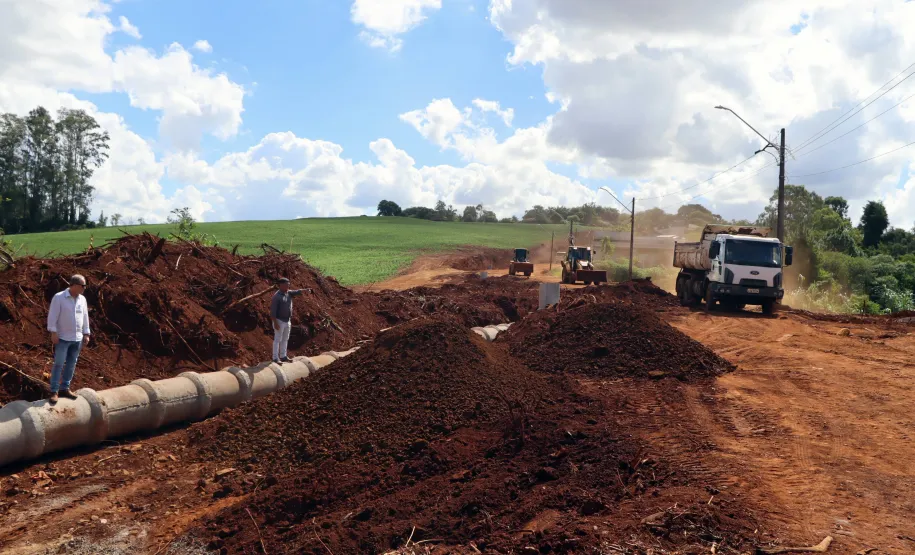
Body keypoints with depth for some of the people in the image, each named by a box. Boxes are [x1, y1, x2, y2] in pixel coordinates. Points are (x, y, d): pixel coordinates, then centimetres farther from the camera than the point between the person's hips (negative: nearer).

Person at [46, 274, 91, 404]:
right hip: (62, 338, -6)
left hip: (77, 338, 6)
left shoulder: (82, 299, 7)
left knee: (71, 365, 8)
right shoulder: (59, 297, -9)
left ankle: (64, 389, 17)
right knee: (58, 365, -6)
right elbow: (52, 316, -11)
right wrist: (53, 332, -16)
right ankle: (54, 392, -3)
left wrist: (86, 334, 11)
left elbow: (85, 317, 13)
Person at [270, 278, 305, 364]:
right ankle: (275, 358, 5)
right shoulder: (276, 296, -20)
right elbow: (272, 310, -21)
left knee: (285, 339, 14)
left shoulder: (289, 293, 5)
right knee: (277, 340, -2)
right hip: (279, 321, -8)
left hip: (286, 321, 8)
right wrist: (275, 323, -24)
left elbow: (297, 292, -8)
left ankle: (283, 357, 24)